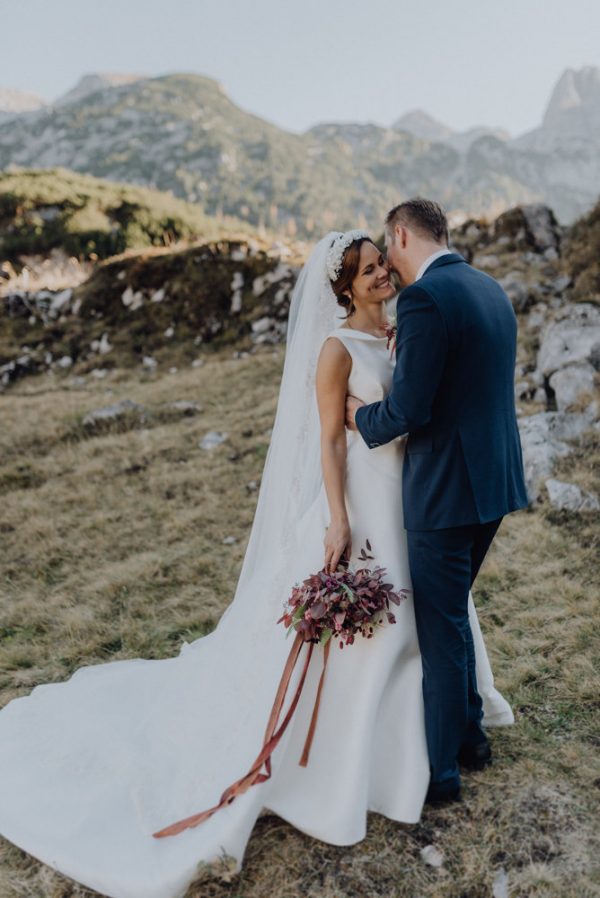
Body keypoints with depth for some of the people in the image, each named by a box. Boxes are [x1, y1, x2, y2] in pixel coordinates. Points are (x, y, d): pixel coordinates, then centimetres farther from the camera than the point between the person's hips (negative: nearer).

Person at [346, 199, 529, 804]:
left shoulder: (423, 298, -18)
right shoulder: (490, 289, 11)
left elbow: (407, 411, -21)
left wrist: (361, 415, -2)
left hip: (445, 488, -9)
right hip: (496, 478, 9)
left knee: (440, 630, 6)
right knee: (451, 613, 24)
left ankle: (440, 770, 23)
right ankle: (469, 732, 39)